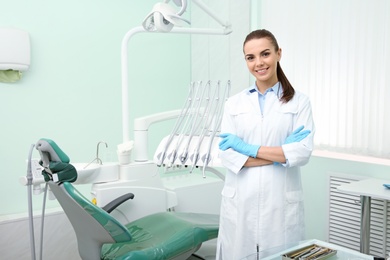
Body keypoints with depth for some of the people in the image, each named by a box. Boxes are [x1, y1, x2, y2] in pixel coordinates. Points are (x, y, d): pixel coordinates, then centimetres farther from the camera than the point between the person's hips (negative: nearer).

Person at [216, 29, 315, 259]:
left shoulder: (299, 102, 2)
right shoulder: (234, 103, 6)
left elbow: (303, 153, -9)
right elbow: (226, 154, -4)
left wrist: (249, 148, -12)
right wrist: (280, 154, -11)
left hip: (282, 203, -1)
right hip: (240, 202, 2)